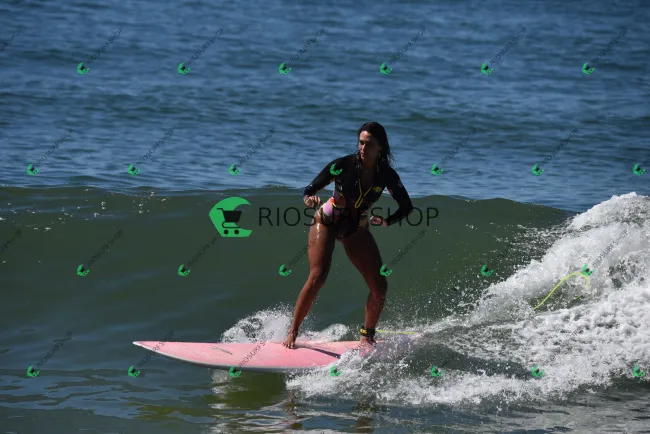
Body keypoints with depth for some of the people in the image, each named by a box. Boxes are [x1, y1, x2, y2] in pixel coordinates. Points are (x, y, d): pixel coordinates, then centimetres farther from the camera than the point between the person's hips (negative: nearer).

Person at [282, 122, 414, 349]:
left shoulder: (387, 175, -13)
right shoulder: (343, 165, -21)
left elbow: (406, 207, -3)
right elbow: (310, 189, -15)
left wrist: (387, 220, -22)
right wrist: (309, 199, -40)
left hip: (357, 229, 3)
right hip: (327, 222, -3)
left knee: (379, 286, -5)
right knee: (318, 276, -23)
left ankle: (367, 335, 15)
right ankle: (292, 331, -13)